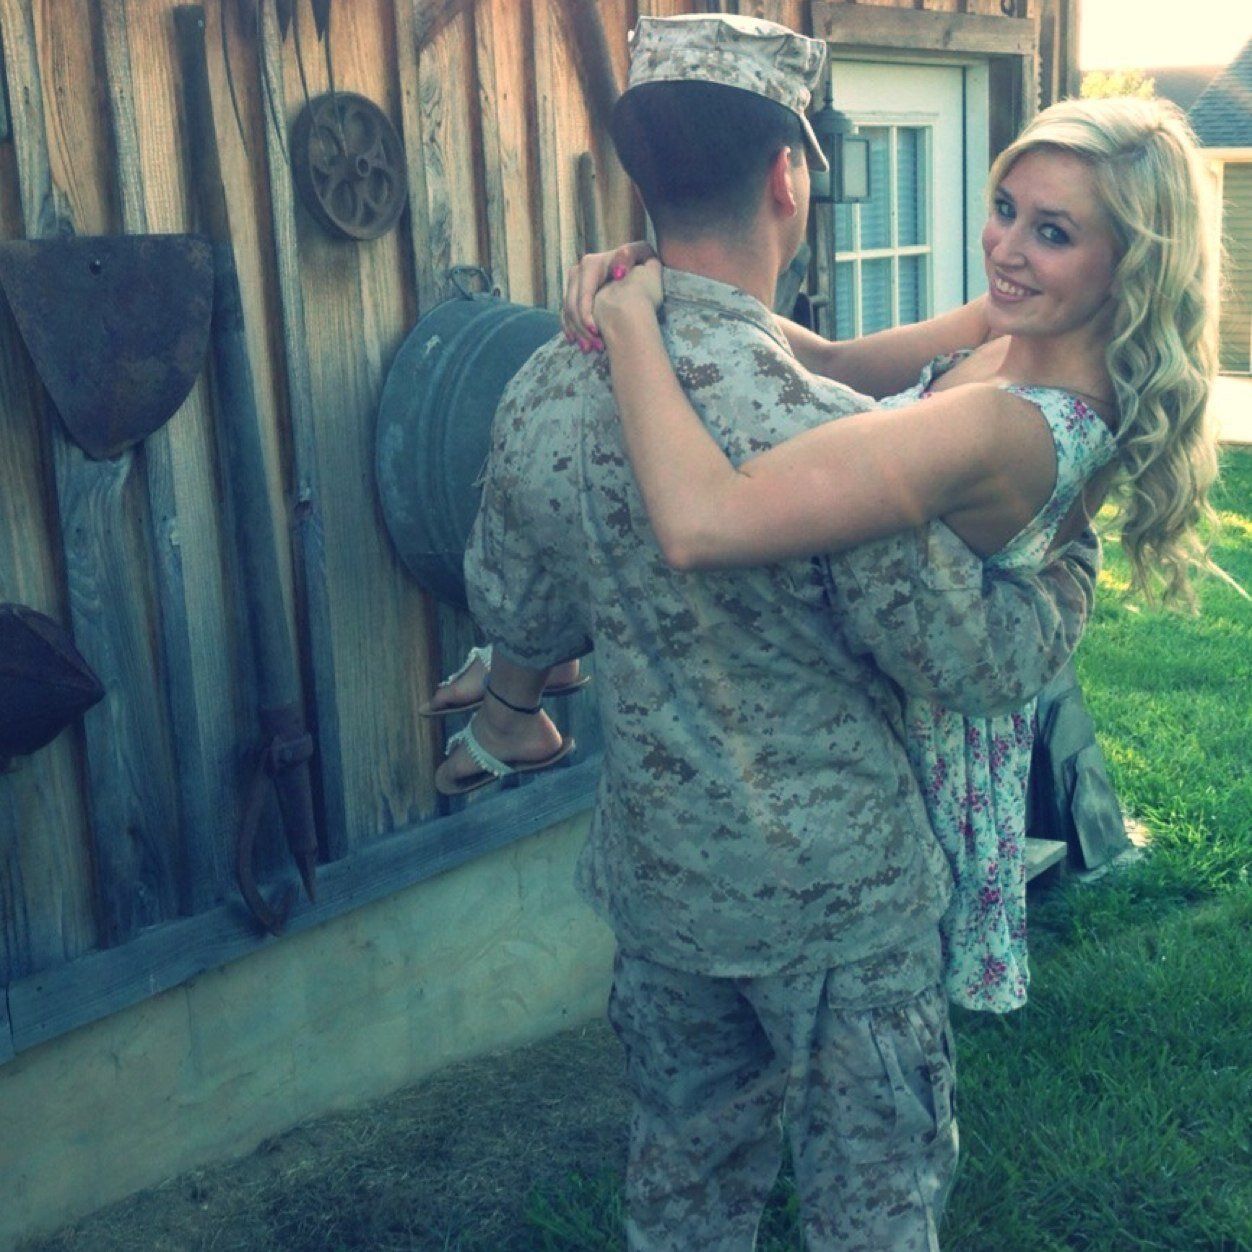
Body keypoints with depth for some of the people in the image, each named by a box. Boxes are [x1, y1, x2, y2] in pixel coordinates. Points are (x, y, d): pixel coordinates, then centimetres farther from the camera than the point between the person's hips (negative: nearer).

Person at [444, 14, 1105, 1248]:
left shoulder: (543, 393, -9)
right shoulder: (817, 429, -28)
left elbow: (513, 610, 7)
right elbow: (988, 660, -19)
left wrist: (506, 717, 29)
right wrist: (1074, 550, 0)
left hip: (658, 879, 6)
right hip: (838, 894, -5)